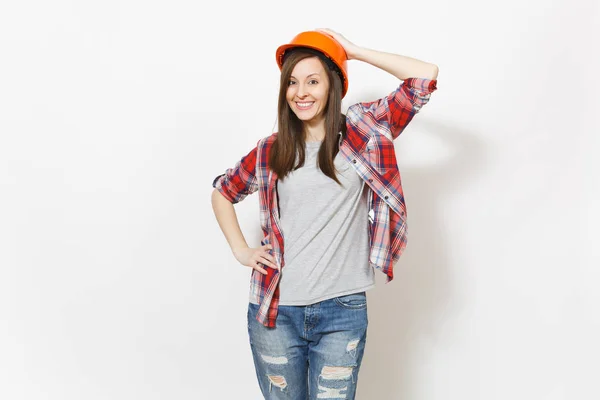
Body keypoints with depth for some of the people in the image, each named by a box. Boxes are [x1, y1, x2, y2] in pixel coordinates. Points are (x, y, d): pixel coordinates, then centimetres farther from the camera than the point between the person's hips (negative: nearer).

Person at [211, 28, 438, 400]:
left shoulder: (363, 132, 0)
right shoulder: (271, 150, 5)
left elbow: (426, 77, -7)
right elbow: (222, 192, 20)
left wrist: (354, 51, -3)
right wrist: (241, 251, 8)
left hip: (342, 311, -1)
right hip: (275, 310, 2)